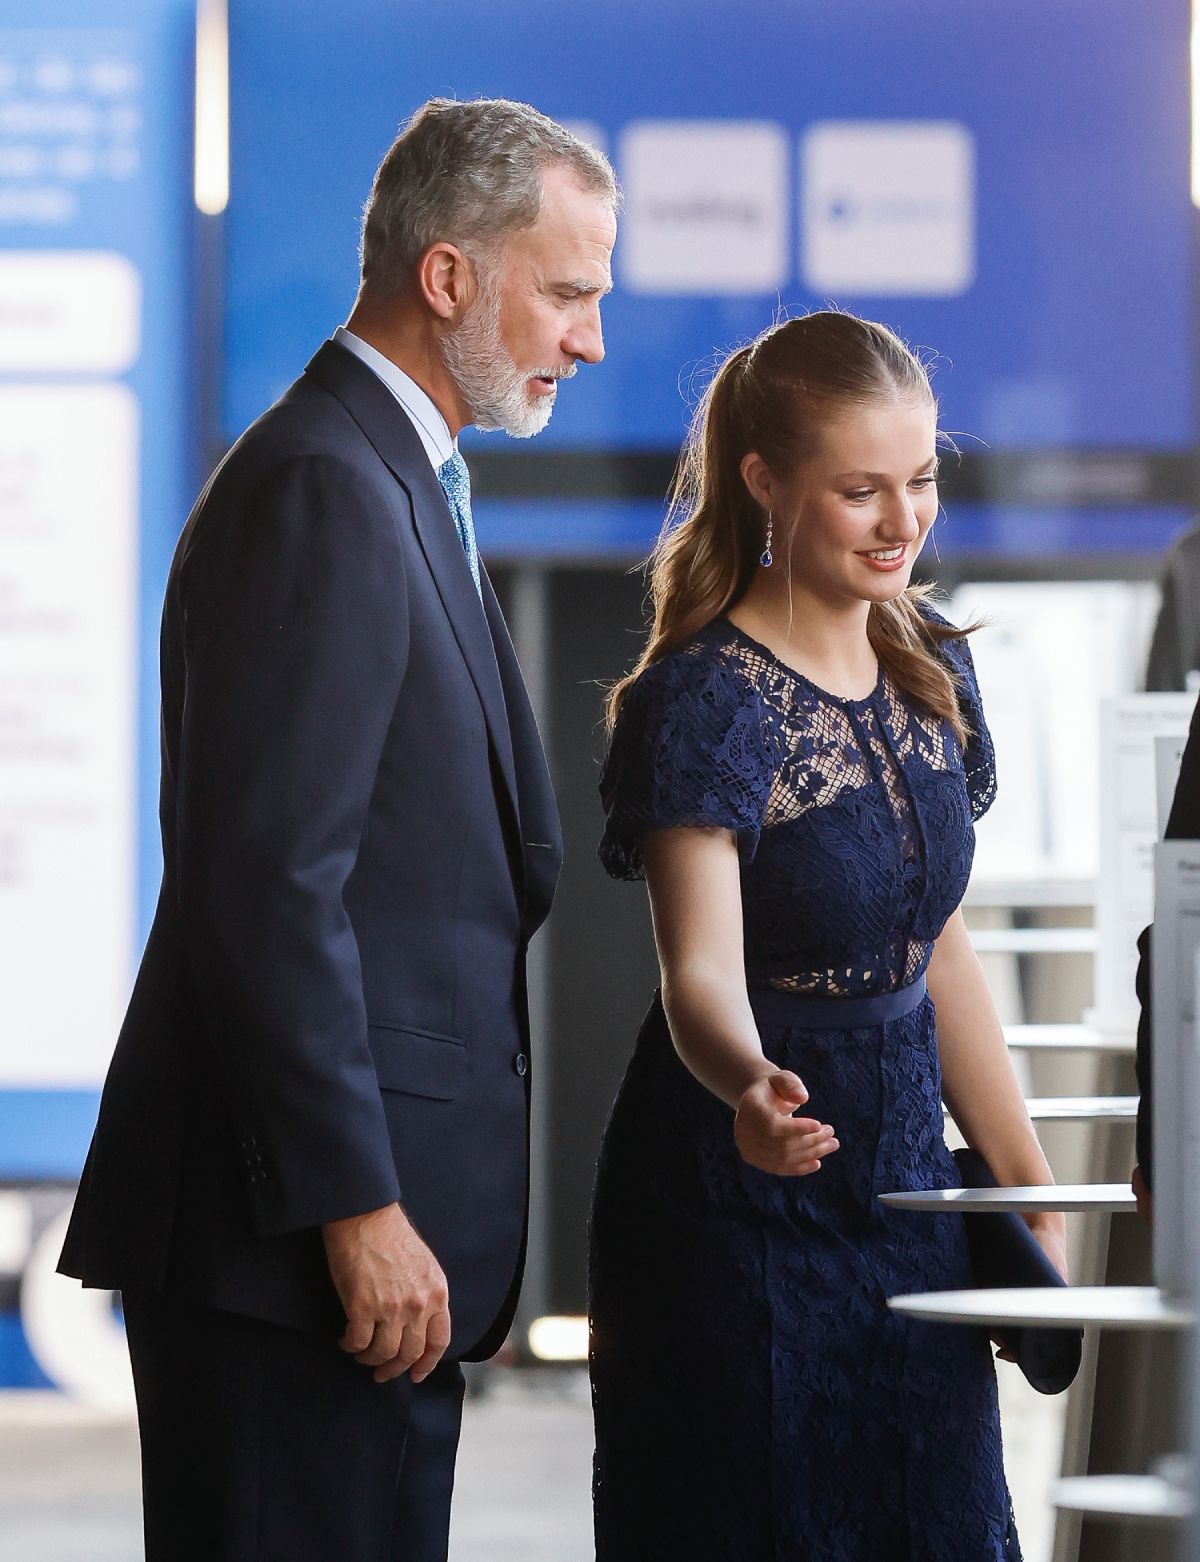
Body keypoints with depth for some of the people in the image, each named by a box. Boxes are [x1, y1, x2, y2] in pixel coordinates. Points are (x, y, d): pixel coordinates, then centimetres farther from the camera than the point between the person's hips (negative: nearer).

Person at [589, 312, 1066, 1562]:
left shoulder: (930, 665, 6)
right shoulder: (703, 699, -15)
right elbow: (701, 967, -26)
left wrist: (1031, 1193, 12)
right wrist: (749, 1088, -48)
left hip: (906, 1187, 7)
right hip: (738, 1216, -7)